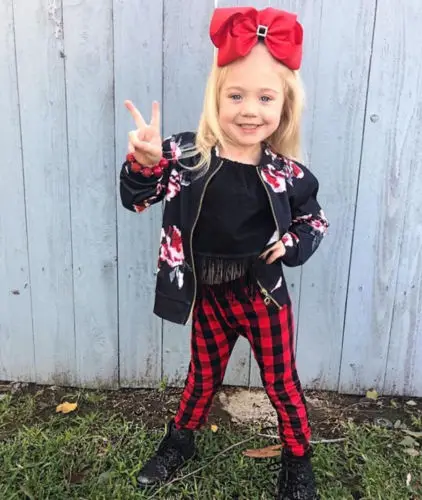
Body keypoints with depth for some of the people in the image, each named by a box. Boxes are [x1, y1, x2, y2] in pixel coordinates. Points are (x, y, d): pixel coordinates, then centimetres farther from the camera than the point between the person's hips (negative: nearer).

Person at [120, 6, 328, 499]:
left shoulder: (287, 173, -11)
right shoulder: (186, 154, -13)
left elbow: (314, 220, 6)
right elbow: (135, 199, -13)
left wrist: (293, 245, -13)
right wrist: (144, 162, -32)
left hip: (263, 294, -1)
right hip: (208, 294, 1)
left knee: (280, 382, 15)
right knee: (202, 375, 22)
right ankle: (179, 441, 49)